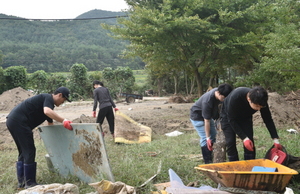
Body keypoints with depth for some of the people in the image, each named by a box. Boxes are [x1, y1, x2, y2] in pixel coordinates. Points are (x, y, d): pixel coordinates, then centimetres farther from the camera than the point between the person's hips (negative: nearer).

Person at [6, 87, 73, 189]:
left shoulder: (47, 101, 24)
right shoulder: (48, 98, -6)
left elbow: (50, 123, 34)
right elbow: (47, 111, -29)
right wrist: (63, 121, -29)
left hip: (12, 121, 10)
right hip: (19, 121, -10)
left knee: (23, 152, 16)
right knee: (29, 151, -4)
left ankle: (21, 181, 21)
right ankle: (30, 183, 2)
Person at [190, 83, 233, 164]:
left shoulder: (219, 91, -18)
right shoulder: (207, 101, -39)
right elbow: (206, 121, -34)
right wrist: (208, 138, -31)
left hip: (207, 114, 8)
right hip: (197, 116, -8)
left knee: (213, 136, 7)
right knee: (205, 139, -14)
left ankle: (212, 158, 15)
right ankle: (208, 162, -8)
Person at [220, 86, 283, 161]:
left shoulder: (261, 102, -29)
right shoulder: (235, 97, -42)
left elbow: (268, 120, -12)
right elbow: (232, 120, -32)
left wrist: (275, 139, -17)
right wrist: (244, 138, -36)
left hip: (245, 117, 3)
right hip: (228, 116, -3)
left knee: (250, 143, -8)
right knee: (230, 143, -14)